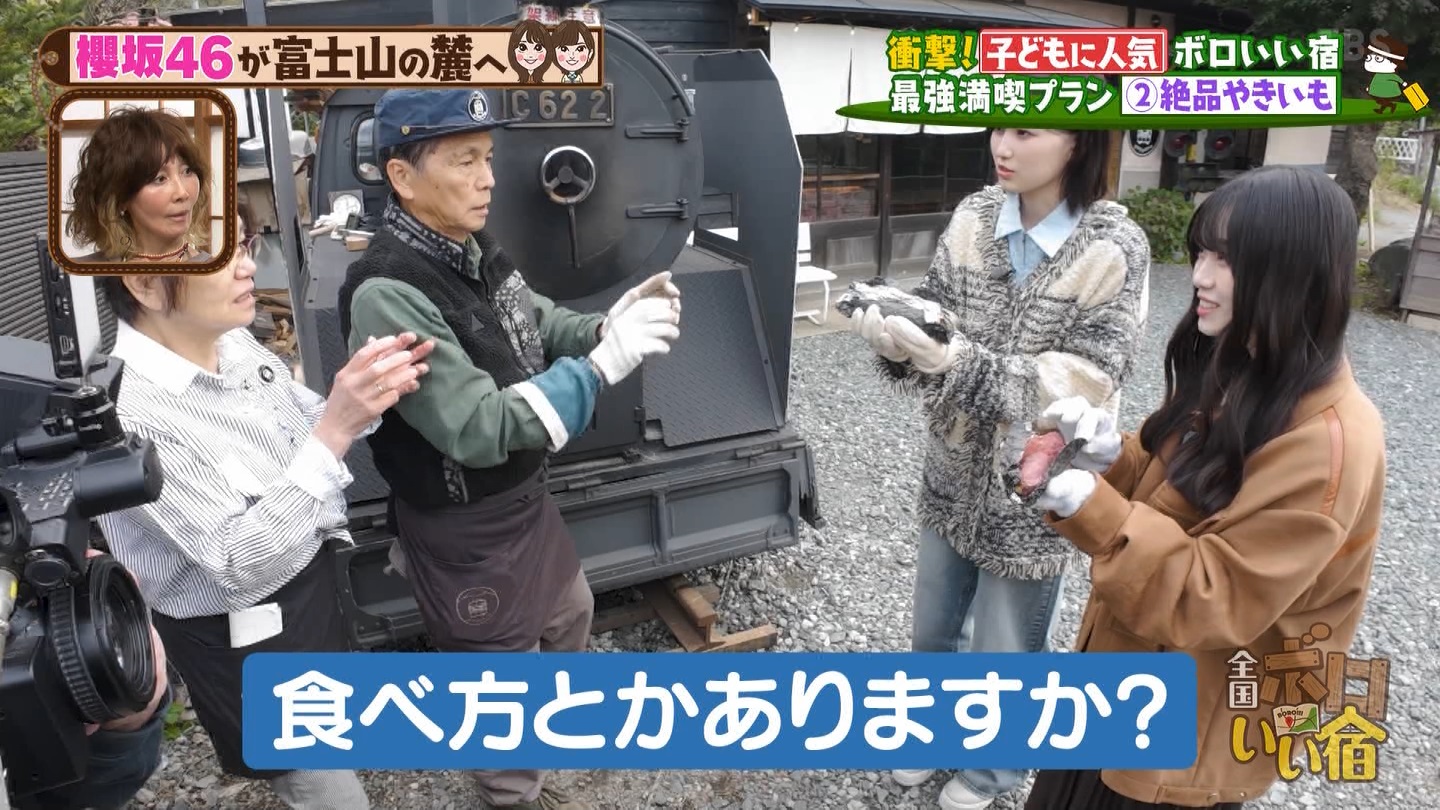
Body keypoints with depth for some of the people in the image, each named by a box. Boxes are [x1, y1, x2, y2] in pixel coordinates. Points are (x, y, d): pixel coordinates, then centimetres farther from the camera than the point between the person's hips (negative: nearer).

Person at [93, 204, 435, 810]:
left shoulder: (234, 342, -8)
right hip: (243, 644, -7)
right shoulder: (127, 413, -30)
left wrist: (365, 397, -14)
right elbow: (243, 565, -31)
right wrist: (336, 429, -39)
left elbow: (305, 431, 8)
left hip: (310, 583, 7)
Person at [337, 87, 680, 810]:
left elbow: (535, 331, 10)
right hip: (462, 528, -8)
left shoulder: (475, 247, -5)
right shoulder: (387, 294, -30)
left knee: (569, 610, 29)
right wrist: (604, 362, -33)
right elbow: (478, 430, -32)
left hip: (523, 494, 8)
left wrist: (605, 325, -12)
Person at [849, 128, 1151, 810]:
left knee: (1005, 655, 16)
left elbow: (1084, 386, -23)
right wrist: (896, 338, -29)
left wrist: (957, 360, -36)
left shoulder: (1114, 248, -19)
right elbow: (933, 317, -5)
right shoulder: (973, 217, -7)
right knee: (934, 631, 23)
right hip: (953, 473, 4)